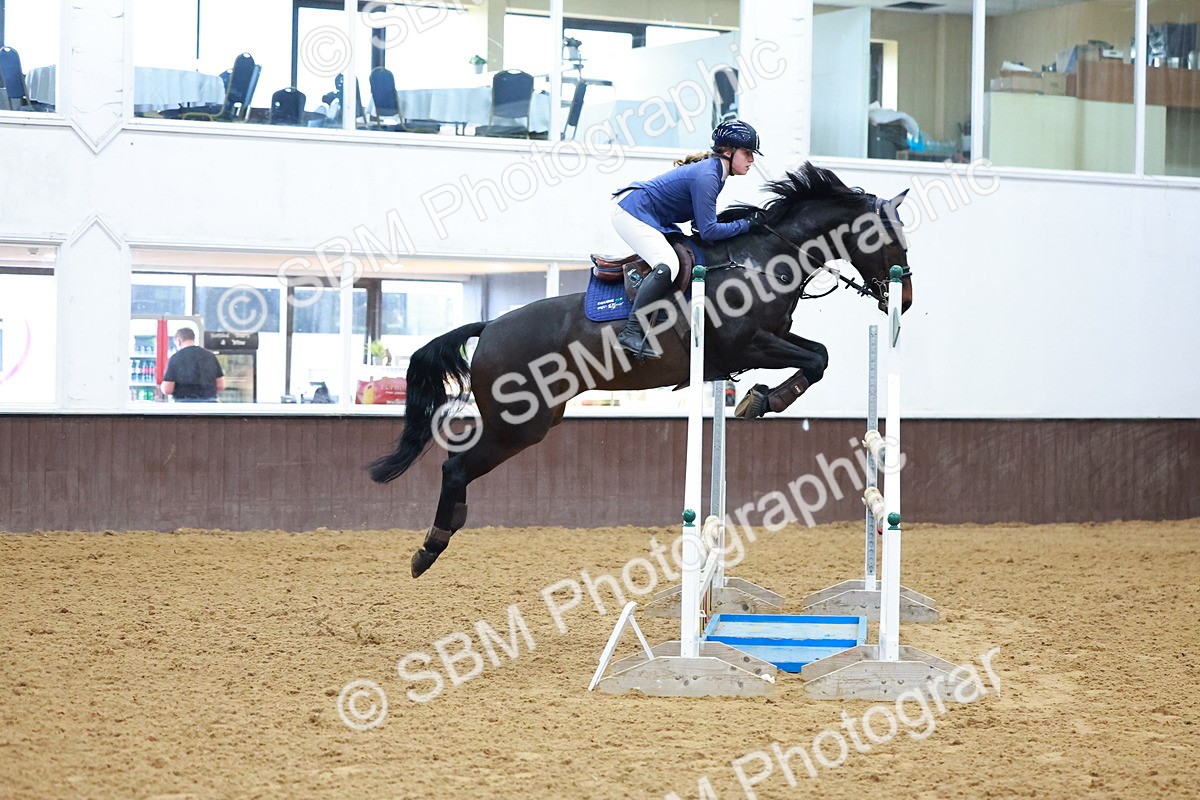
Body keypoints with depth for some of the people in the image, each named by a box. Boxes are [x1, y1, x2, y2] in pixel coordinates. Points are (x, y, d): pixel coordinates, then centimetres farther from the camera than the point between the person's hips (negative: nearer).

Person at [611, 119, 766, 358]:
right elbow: (708, 231, -24)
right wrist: (747, 224, -17)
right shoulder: (707, 177, -24)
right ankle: (632, 332, -25)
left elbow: (702, 221, 12)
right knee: (668, 266, -26)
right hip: (631, 212, -11)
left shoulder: (713, 171, 6)